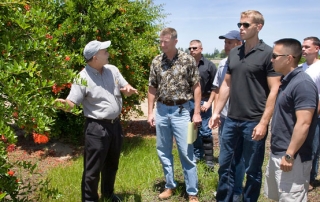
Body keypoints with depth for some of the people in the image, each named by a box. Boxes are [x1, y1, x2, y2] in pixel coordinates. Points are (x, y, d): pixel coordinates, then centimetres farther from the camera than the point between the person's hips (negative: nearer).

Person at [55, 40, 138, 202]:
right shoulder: (83, 77, -15)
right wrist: (63, 104, -41)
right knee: (93, 168, 0)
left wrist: (128, 89, -12)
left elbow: (126, 89, 12)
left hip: (115, 125, 7)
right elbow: (71, 103, -18)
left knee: (112, 164, 22)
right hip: (97, 128, -6)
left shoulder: (112, 70, 4)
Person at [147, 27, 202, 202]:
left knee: (186, 152, -1)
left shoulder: (188, 60, -6)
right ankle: (170, 186, 27)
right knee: (163, 152, 11)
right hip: (161, 111, 4)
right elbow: (152, 89, 9)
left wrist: (197, 113, -8)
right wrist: (150, 112, 5)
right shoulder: (156, 62, 3)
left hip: (181, 111, -4)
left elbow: (196, 87, -4)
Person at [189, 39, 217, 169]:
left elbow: (214, 86, -2)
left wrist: (209, 102, -7)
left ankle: (209, 159, 6)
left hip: (203, 102, -3)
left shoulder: (209, 65, -2)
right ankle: (197, 155, 24)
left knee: (205, 131, -1)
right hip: (189, 102, 3)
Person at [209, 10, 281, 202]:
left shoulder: (268, 53, -8)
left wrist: (263, 123, -17)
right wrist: (217, 112, 11)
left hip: (254, 122, -6)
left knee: (252, 170, 8)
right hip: (232, 120, 6)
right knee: (225, 166, 14)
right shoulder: (234, 53, 10)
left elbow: (274, 91, -12)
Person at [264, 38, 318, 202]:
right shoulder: (286, 81, 11)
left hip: (292, 157, -10)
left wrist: (289, 155, -23)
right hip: (277, 154, 10)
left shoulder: (302, 84, -19)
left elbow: (303, 124, -25)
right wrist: (279, 153, 19)